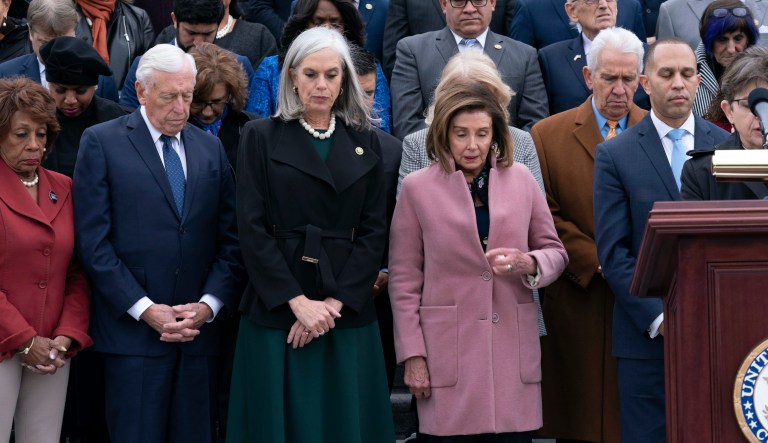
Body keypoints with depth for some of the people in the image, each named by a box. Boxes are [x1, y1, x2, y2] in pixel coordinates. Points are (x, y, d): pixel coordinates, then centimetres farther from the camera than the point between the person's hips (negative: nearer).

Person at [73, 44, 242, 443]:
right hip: (133, 332, -3)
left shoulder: (210, 148, 13)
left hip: (200, 331, 4)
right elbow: (94, 241, -6)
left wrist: (209, 305, -4)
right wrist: (145, 310, -11)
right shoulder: (102, 142, 0)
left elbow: (230, 239, 10)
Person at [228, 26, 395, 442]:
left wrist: (334, 303, -10)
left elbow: (373, 231, 3)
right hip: (277, 311, -2)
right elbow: (253, 229, -5)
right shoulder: (261, 137, 2)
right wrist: (298, 302, -14)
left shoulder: (364, 143, 9)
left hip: (348, 312, 2)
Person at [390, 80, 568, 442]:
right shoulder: (417, 188, 2)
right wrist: (412, 355, -2)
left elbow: (555, 252, 14)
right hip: (448, 354, -2)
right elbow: (403, 279, 2)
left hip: (514, 350, 2)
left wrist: (528, 264, -9)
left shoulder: (521, 180, 8)